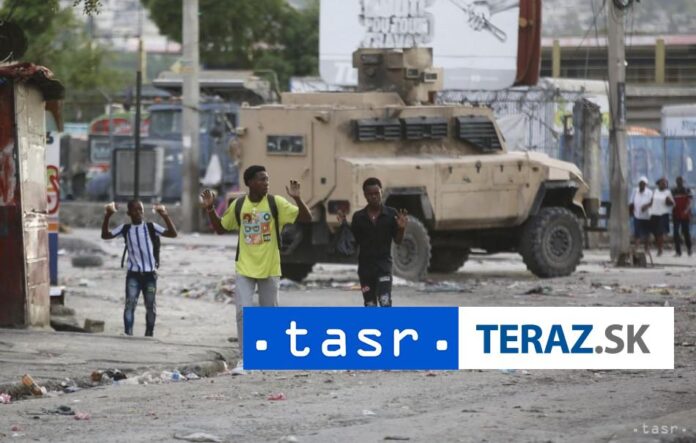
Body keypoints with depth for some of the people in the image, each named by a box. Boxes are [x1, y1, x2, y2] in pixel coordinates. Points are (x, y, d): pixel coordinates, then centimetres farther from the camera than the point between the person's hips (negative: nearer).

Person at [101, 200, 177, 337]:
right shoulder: (125, 229, 3)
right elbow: (105, 235, -1)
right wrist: (107, 216, -13)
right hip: (133, 274, 0)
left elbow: (173, 233, -9)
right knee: (130, 303, -13)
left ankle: (149, 334, 21)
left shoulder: (151, 227, 0)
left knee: (150, 305, 7)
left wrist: (165, 216, -21)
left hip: (150, 273, 0)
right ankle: (128, 333, -15)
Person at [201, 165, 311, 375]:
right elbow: (220, 228, 13)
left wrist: (297, 198, -24)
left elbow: (306, 218, -9)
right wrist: (210, 208, 0)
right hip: (245, 269, 0)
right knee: (243, 311, -11)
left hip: (270, 269, 0)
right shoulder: (238, 205, 0)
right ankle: (243, 359, -8)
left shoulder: (276, 203, -6)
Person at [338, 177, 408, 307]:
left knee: (385, 301, -18)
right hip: (365, 265, 2)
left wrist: (401, 228, -18)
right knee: (370, 305, 7)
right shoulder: (359, 217, 2)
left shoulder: (391, 214, -2)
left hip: (384, 263, -2)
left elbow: (398, 241, 1)